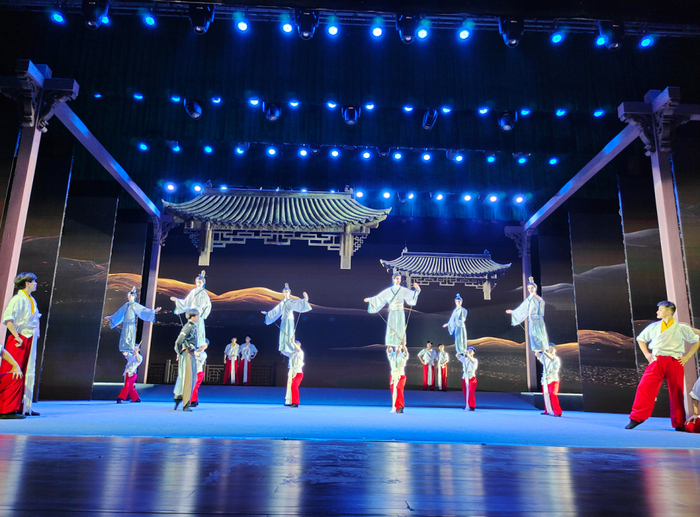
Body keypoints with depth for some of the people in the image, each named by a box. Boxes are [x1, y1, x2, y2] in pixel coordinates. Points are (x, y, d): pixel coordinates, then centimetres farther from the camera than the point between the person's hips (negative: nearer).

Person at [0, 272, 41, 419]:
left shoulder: (32, 300, 13)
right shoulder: (18, 299, -12)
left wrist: (37, 332, 17)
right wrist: (17, 337, -20)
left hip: (30, 340, 9)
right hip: (19, 340, -9)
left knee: (28, 374, 11)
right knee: (13, 374, -6)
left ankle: (24, 407, 18)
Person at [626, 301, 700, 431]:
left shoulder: (682, 328, 6)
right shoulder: (653, 327, 10)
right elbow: (641, 339, 22)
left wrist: (687, 357, 5)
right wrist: (646, 354, 9)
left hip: (675, 363, 0)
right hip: (657, 361, 1)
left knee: (677, 393, 5)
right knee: (645, 387, -12)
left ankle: (679, 424, 21)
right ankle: (636, 418, -6)